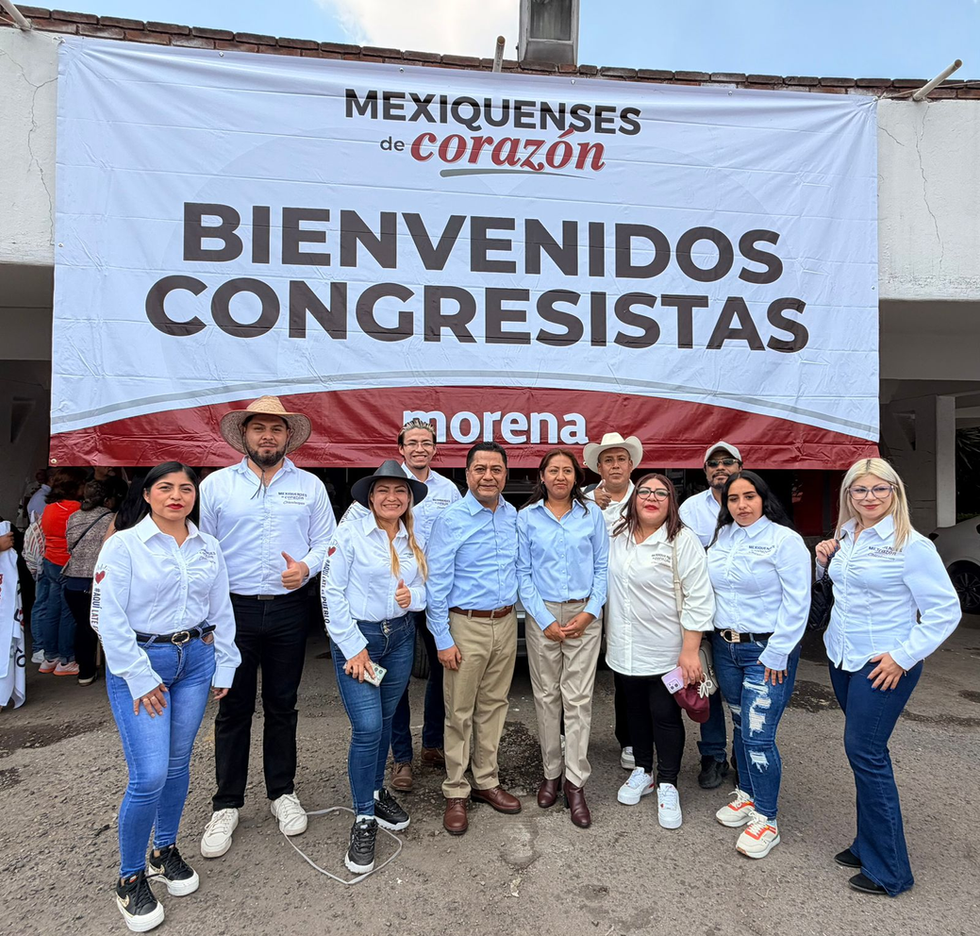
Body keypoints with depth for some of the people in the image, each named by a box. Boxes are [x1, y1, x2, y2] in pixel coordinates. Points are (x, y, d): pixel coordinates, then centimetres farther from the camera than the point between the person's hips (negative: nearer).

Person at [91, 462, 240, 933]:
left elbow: (221, 611, 11)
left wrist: (224, 667, 9)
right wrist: (140, 678, -12)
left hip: (195, 659, 5)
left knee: (177, 763, 14)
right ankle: (130, 877, 17)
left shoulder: (207, 547, 5)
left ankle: (166, 851, 37)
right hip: (140, 664, -4)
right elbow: (108, 618, -11)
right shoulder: (123, 545, -8)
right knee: (149, 775, -7)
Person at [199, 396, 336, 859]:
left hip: (289, 610, 1)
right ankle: (227, 805, 25)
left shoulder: (310, 486, 5)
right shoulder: (216, 485, 3)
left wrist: (306, 567, -15)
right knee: (233, 709, 8)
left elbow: (327, 542, 5)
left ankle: (282, 792, 31)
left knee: (282, 706, 13)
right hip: (234, 609, -1)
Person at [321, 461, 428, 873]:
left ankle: (376, 792, 38)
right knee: (367, 726, -8)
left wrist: (412, 596, -13)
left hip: (400, 637, 5)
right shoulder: (350, 533, -10)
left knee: (384, 720, 15)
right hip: (356, 637, -5)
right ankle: (364, 819, 11)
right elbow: (331, 592, -11)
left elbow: (426, 589, 12)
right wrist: (354, 648, -12)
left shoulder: (414, 540, 5)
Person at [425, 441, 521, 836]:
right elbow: (436, 583, -11)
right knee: (460, 713, 6)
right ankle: (455, 793, 22)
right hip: (467, 626, -5)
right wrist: (443, 640, -12)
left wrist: (514, 613, 11)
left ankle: (486, 781, 32)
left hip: (506, 623, 5)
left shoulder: (513, 516, 5)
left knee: (494, 706, 16)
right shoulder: (451, 519, -11)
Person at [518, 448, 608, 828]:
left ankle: (575, 782, 12)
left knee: (578, 698, 1)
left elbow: (602, 568, 4)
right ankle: (551, 772, 26)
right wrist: (546, 620, -7)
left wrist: (590, 613, -6)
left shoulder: (592, 514, 4)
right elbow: (523, 573, 0)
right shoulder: (526, 517, 2)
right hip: (542, 614, 0)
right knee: (546, 695, 9)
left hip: (584, 615, 0)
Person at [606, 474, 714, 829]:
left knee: (665, 716, 7)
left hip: (667, 651, -4)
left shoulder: (683, 541, -13)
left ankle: (667, 785, 26)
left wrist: (690, 651, -17)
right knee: (636, 712, 18)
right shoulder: (617, 536, 3)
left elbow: (698, 599, -15)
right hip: (626, 648, 5)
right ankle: (642, 771, 38)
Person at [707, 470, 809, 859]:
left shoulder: (785, 540, -11)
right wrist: (715, 640, 7)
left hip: (767, 651, -6)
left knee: (758, 736, -4)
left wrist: (777, 654, -14)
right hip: (726, 647, 6)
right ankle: (746, 795, 35)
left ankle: (765, 820, 12)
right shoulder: (720, 538, 7)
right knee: (741, 727, 18)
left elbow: (796, 603, -13)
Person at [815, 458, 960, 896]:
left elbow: (946, 611, -13)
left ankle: (888, 870, 13)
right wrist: (824, 561, 0)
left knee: (864, 753, -3)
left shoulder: (912, 545, -14)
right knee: (866, 752, 16)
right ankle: (869, 844, 30)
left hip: (884, 666, -6)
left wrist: (903, 656, -16)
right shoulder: (845, 536, 5)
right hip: (842, 658, 7)